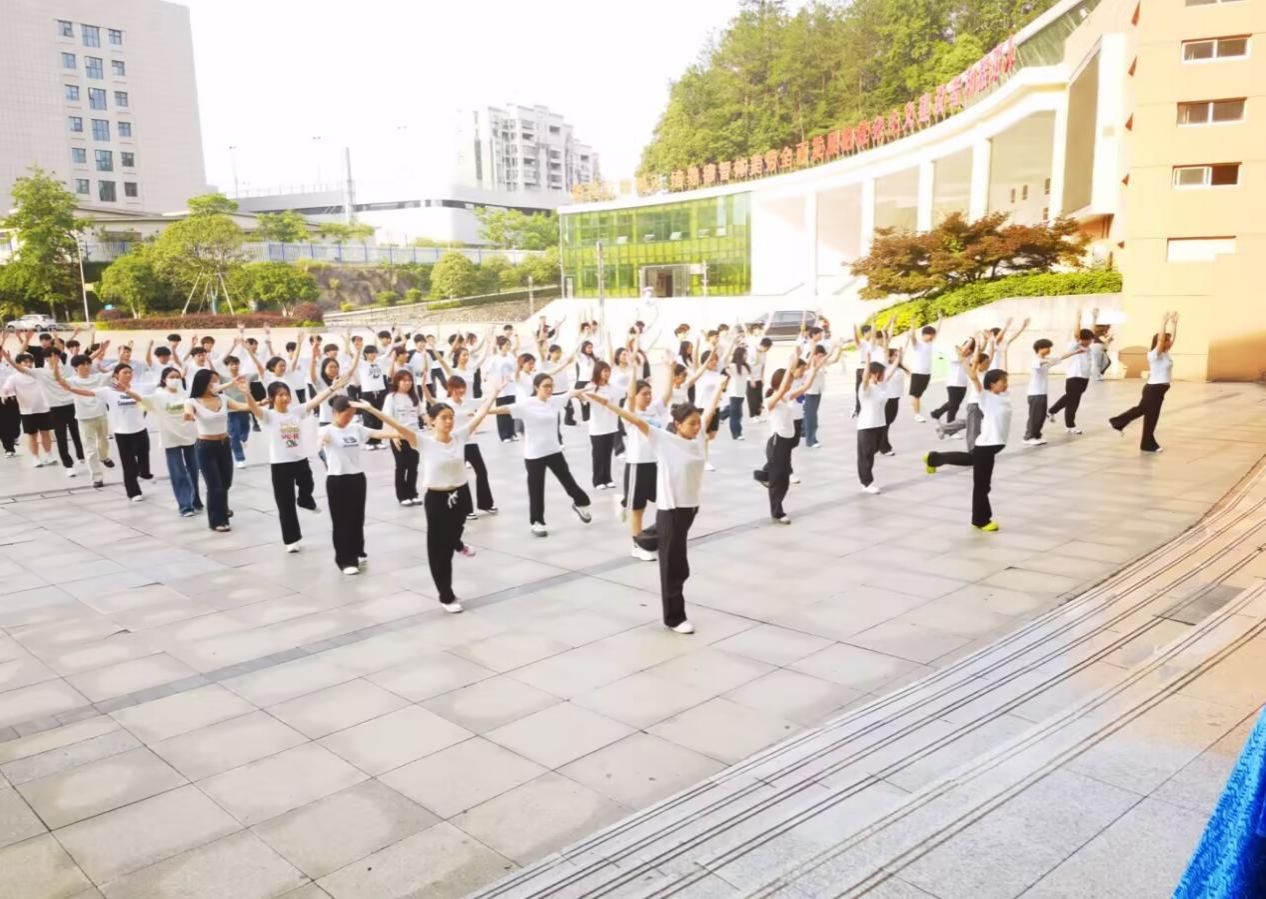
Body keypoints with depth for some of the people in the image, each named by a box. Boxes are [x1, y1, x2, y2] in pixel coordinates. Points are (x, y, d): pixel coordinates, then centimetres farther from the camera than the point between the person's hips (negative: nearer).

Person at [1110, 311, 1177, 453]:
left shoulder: (1165, 353, 9)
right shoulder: (1155, 354, -16)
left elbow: (1173, 338, 15)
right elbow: (1160, 339, -28)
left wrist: (1175, 323, 9)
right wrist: (1164, 322, -28)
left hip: (1158, 389, 9)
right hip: (1154, 389, -9)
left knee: (1141, 409, 22)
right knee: (1151, 416, 0)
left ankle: (1117, 422, 35)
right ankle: (1148, 444, 8)